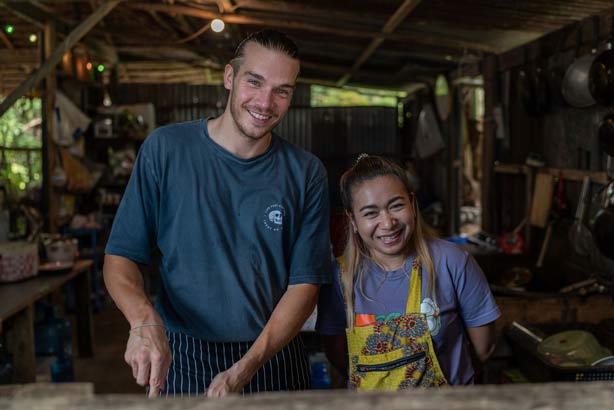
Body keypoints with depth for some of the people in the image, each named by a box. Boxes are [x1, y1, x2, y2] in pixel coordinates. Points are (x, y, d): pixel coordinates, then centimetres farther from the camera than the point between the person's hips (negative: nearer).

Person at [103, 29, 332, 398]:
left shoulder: (307, 174, -5)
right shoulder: (166, 148, -8)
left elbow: (305, 284, -7)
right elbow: (120, 257, -6)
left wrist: (244, 371, -18)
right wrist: (144, 320, -27)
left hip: (272, 359, 1)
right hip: (180, 359, -1)